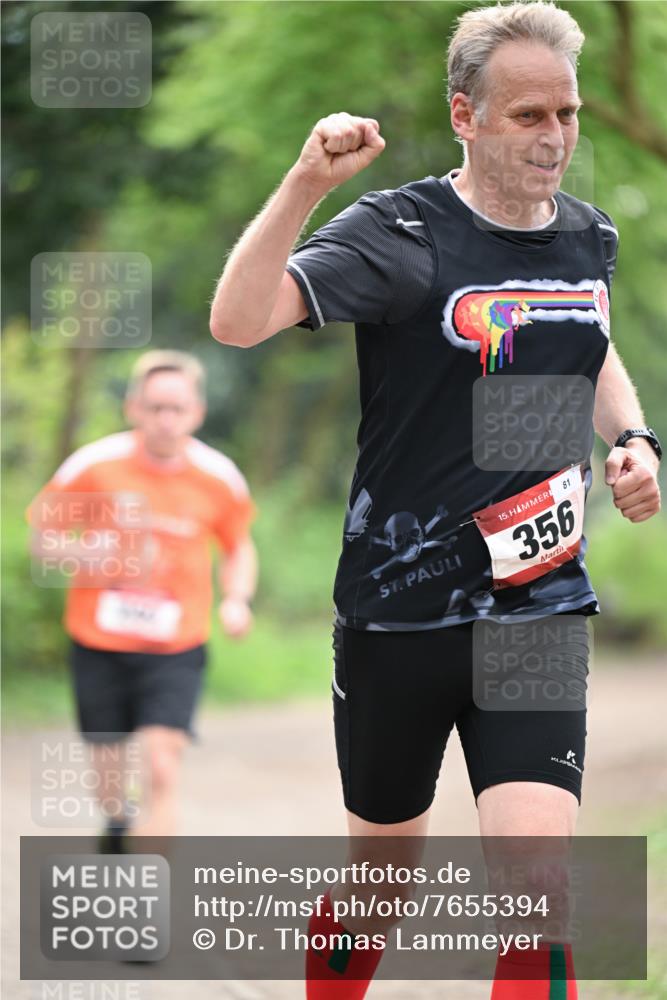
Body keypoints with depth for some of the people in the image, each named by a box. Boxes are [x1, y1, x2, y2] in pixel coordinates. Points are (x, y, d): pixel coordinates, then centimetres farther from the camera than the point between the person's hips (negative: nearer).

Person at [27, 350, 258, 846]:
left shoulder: (219, 478, -6)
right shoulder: (94, 465, -12)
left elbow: (239, 547, 11)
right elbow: (42, 535, -2)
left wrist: (237, 599, -9)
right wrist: (90, 559, -22)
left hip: (177, 650, 0)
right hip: (99, 643, 0)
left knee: (161, 771, -18)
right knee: (109, 778, 12)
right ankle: (121, 820, 49)